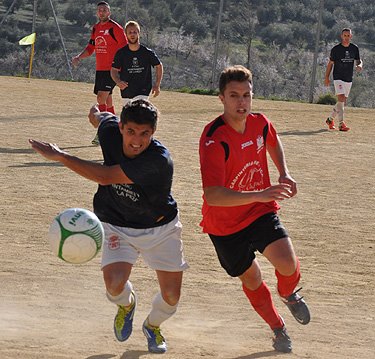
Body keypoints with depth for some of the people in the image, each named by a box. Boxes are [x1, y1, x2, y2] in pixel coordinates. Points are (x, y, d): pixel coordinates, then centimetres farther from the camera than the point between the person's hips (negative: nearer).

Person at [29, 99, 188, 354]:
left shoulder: (159, 160, -34)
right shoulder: (110, 130, -19)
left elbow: (103, 177, -35)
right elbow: (100, 117, 9)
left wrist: (59, 156, -31)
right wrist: (96, 112, 35)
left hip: (161, 228, -2)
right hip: (118, 226, 2)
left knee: (171, 295, -4)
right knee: (115, 285, -21)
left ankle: (153, 325, 33)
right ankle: (126, 304, 18)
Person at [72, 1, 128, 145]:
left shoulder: (115, 28, -8)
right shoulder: (96, 28, 14)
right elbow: (90, 48, 21)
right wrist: (79, 57, 4)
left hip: (111, 69, -8)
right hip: (100, 69, 8)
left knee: (101, 98, -17)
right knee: (107, 101, 12)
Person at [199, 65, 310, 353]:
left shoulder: (260, 123, -9)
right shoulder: (214, 140, -29)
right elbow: (213, 195, -39)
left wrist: (284, 173, 5)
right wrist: (259, 194, -48)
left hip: (261, 212, 3)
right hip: (225, 224, -3)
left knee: (287, 264, -18)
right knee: (251, 280, 11)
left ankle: (289, 294, 19)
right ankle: (279, 329, 39)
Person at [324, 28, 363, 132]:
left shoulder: (355, 48, 4)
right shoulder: (336, 49, -6)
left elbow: (358, 60, 15)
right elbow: (330, 63, 3)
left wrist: (359, 65, -10)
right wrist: (326, 77, 2)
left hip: (349, 79, 5)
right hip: (338, 78, -5)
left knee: (343, 102, 11)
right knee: (341, 99, -20)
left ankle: (330, 119, 31)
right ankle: (341, 124, -23)